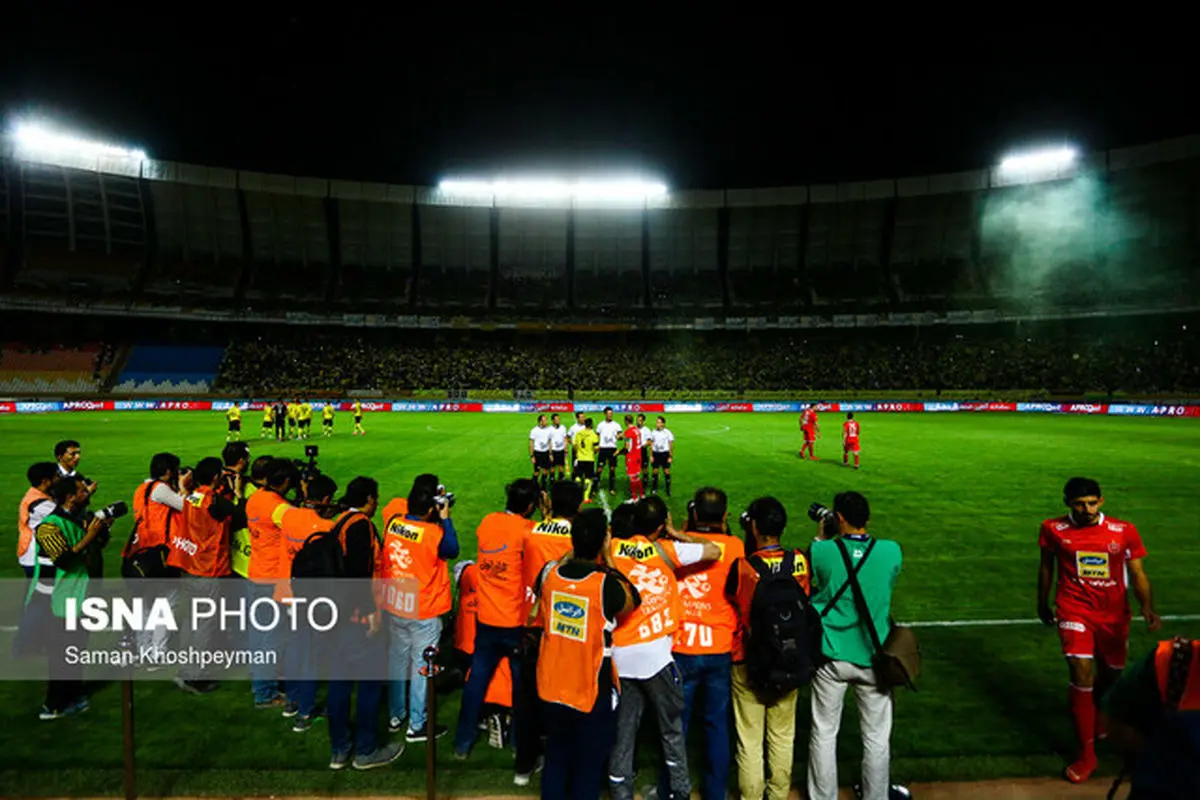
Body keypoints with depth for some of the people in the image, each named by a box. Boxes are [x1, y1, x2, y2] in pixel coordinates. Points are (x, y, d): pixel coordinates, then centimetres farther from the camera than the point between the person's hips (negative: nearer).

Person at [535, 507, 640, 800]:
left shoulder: (550, 573, -9)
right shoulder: (606, 583, -24)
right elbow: (633, 601, -3)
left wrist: (571, 553, 12)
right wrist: (609, 559, -7)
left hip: (553, 687, 5)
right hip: (591, 691, -5)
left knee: (556, 759, 22)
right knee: (589, 767, 13)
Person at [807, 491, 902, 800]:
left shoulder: (821, 551, -15)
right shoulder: (891, 551, -11)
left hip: (832, 658, -1)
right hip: (873, 658, 1)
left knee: (824, 734, 15)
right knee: (877, 737, 17)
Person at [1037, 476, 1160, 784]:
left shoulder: (1124, 531, -6)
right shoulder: (1053, 529, -6)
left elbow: (1138, 575, -2)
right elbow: (1046, 567, 7)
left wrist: (1148, 607, -20)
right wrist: (1042, 604, 16)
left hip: (1114, 614, 2)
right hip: (1074, 611, -2)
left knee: (1110, 675, 18)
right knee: (1082, 674, -14)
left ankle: (1097, 714, 53)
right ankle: (1087, 753, -3)